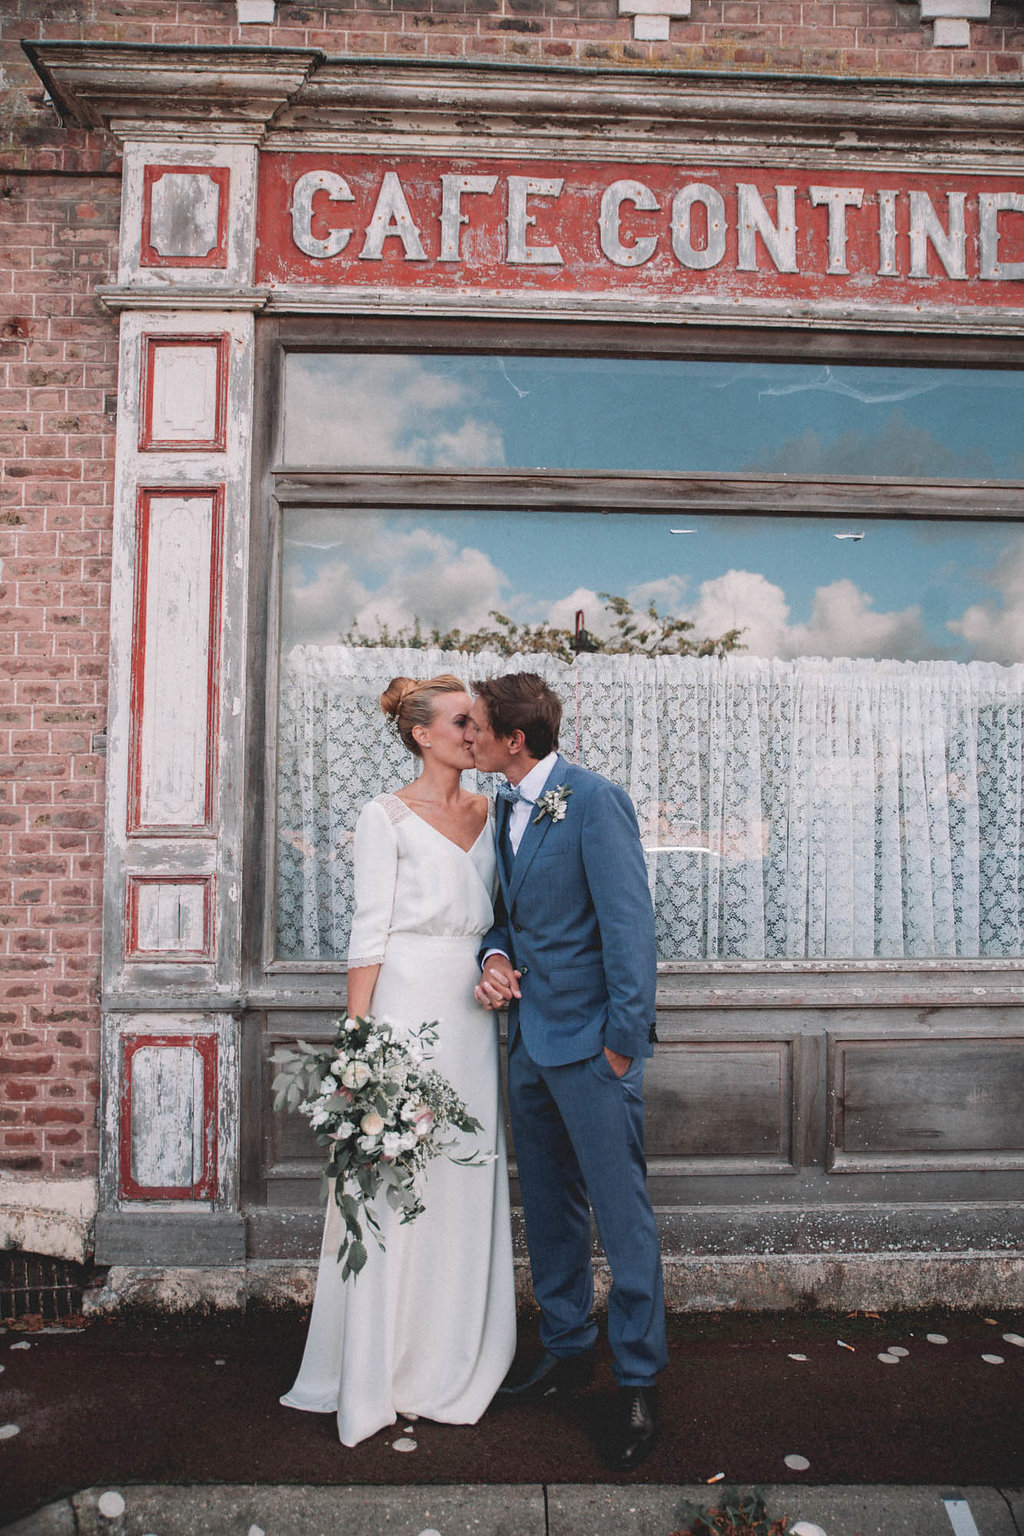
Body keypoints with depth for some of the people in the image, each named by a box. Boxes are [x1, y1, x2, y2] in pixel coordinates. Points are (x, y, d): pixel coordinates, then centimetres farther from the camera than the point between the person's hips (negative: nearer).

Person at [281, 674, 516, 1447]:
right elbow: (369, 932, -8)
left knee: (468, 1177, 10)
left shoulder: (488, 812, 11)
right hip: (409, 1000, -5)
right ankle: (386, 1367, 18)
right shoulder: (387, 816, -5)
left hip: (474, 1010, 5)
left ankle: (455, 1354, 27)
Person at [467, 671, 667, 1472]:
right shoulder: (506, 810, 11)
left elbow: (630, 921, -16)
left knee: (622, 1213, 2)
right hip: (530, 1038, 8)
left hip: (590, 1042, -8)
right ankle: (567, 1347, 37)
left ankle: (638, 1381, 19)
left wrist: (623, 1036, -17)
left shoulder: (595, 800, -14)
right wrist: (494, 954, -3)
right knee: (548, 1207, 19)